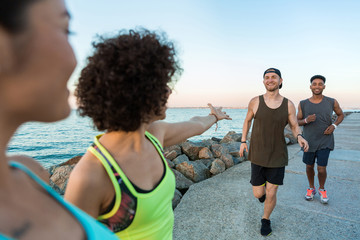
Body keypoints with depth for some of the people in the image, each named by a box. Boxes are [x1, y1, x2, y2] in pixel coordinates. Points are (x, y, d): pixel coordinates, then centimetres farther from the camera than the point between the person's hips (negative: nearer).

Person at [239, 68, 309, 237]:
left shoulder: (288, 104, -7)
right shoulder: (255, 101, -9)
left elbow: (295, 128, 1)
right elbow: (247, 120, 9)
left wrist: (300, 138, -24)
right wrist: (243, 142, 3)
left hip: (278, 156, 0)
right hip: (258, 155, 0)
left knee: (271, 195, 6)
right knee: (258, 194, 6)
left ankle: (265, 219, 39)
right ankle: (261, 187, 47)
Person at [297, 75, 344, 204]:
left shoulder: (332, 102, -3)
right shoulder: (303, 104, -3)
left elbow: (341, 114, 13)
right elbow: (297, 122, 2)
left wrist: (334, 125, -5)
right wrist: (306, 120, -19)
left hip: (325, 142, -1)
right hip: (309, 141, 1)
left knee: (321, 169, -2)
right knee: (309, 167, 14)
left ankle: (322, 189, 27)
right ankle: (311, 188, 37)